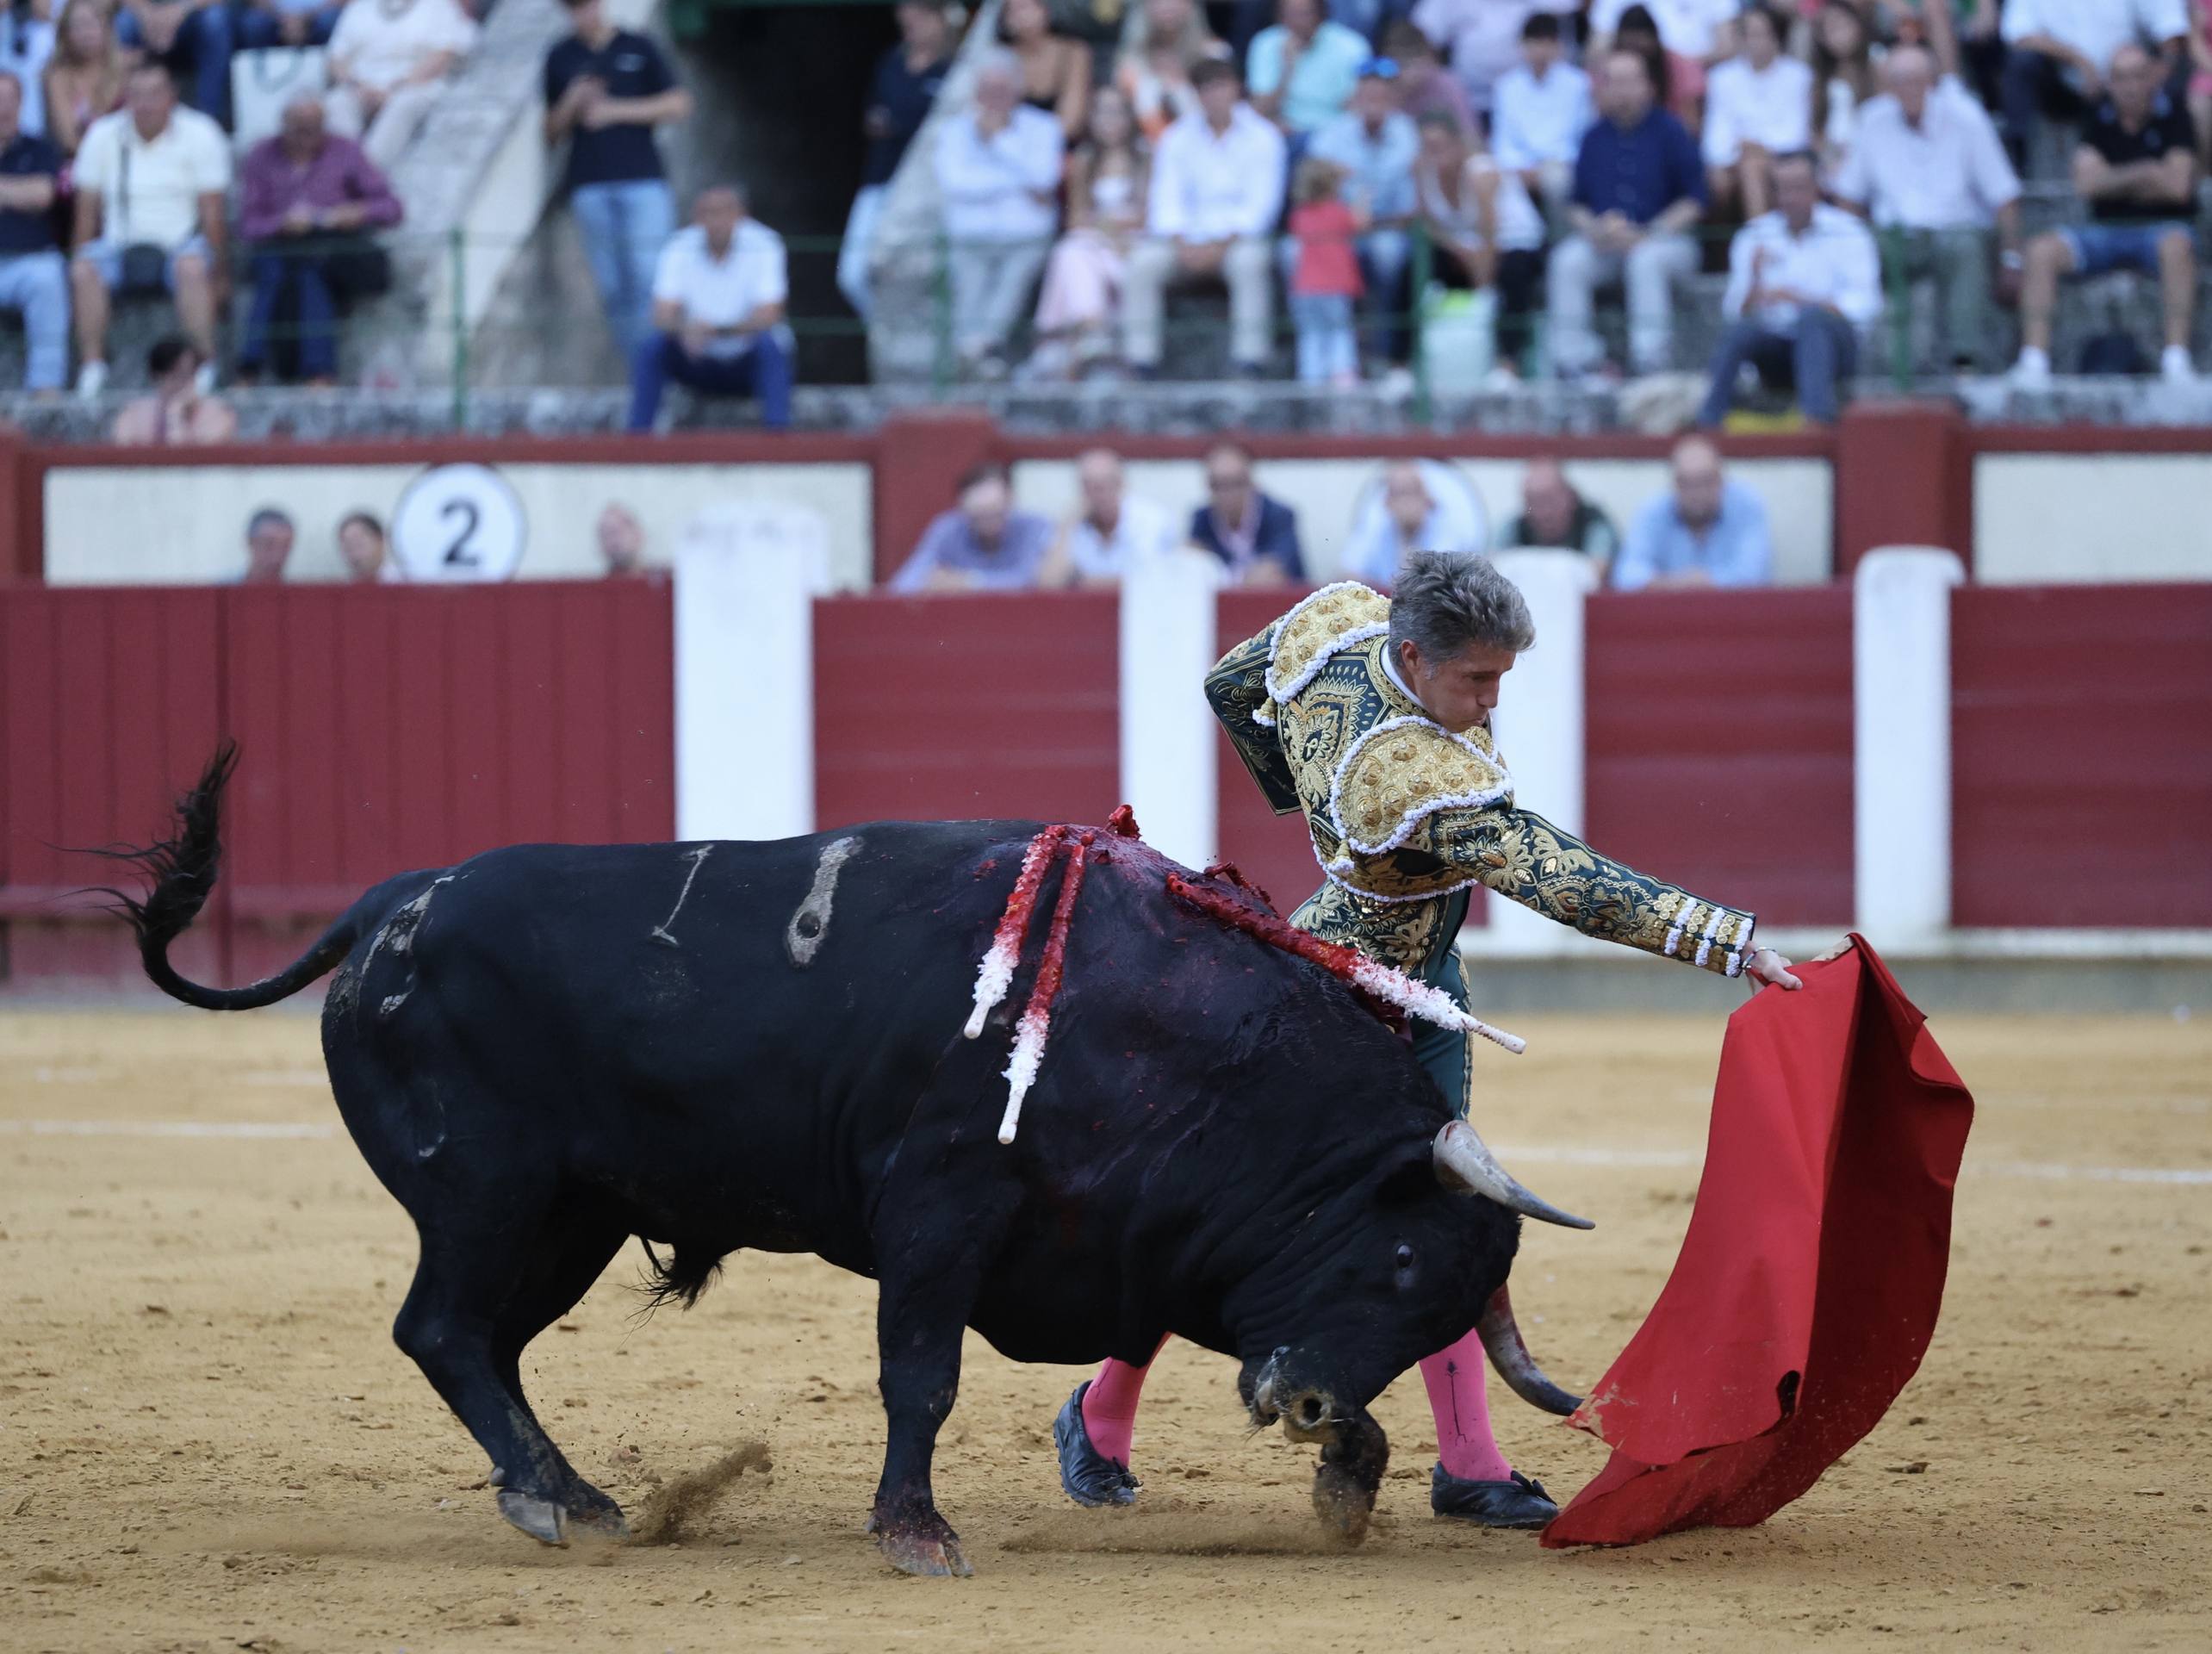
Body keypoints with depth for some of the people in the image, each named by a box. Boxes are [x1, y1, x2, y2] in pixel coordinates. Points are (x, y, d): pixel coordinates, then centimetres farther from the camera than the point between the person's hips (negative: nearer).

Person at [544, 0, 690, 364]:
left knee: (647, 278, -11)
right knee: (612, 286, -2)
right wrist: (572, 104, -6)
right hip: (590, 186, 2)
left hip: (643, 180, -2)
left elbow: (679, 105, 3)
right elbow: (552, 131, 16)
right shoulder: (561, 57, 12)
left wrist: (616, 110, -7)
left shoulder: (639, 48, 7)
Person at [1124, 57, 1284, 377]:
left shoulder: (1262, 137, 3)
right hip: (1189, 239, 3)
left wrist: (1223, 245, -17)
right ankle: (1140, 359, -24)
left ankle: (1251, 360, -34)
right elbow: (1167, 196, 2)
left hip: (1238, 238, -3)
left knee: (1249, 262, -37)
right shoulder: (1178, 137, 11)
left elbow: (1262, 201, -5)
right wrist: (1182, 245, -16)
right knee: (1143, 263, -26)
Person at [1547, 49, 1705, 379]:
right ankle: (1570, 361, -26)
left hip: (1668, 240, -4)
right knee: (1568, 261, -25)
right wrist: (1594, 229, -10)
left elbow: (1694, 200, -6)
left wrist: (1644, 235, -16)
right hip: (1604, 244, 4)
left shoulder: (1668, 132, -2)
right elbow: (1576, 201, 13)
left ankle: (1649, 361, -36)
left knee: (1646, 261, -36)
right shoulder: (1595, 138, 10)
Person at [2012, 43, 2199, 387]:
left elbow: (2177, 186, -11)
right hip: (2105, 230, 3)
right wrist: (2143, 173, -13)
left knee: (2176, 246, -38)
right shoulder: (2100, 116, 5)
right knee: (2042, 250, -21)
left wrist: (2113, 182, -3)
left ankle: (2176, 360, -40)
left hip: (2161, 227, -3)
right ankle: (2034, 360, -26)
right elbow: (2085, 182, -6)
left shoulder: (2172, 114, -4)